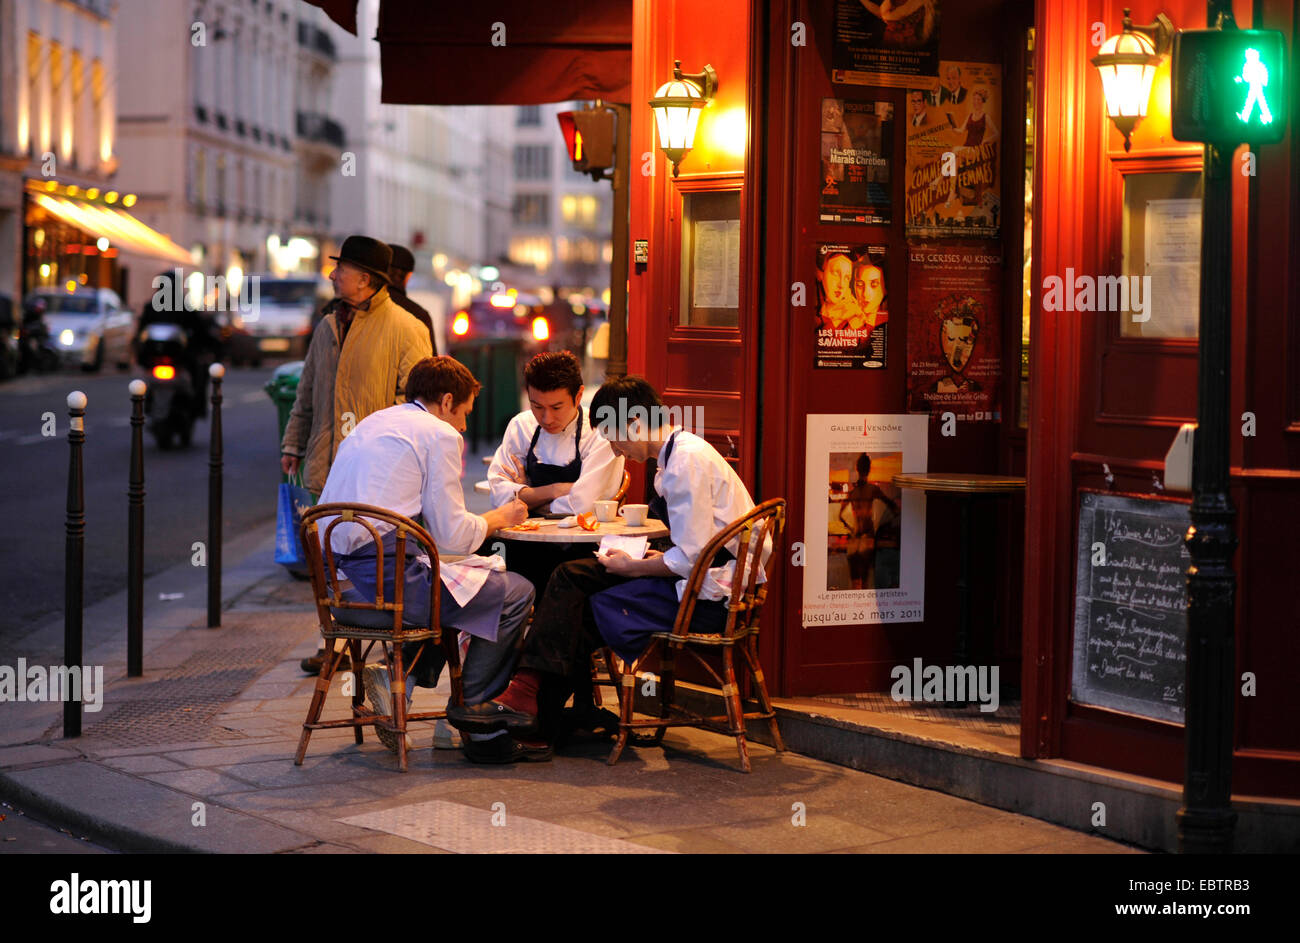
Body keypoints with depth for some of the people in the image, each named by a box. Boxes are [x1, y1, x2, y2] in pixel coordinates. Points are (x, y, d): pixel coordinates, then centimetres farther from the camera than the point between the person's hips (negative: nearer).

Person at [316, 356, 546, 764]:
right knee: (515, 593, 0)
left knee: (474, 575, 28)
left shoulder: (369, 425, 23)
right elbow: (452, 536, -6)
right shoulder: (439, 435, -2)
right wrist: (498, 518, 14)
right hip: (387, 576, -9)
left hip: (338, 577, 9)